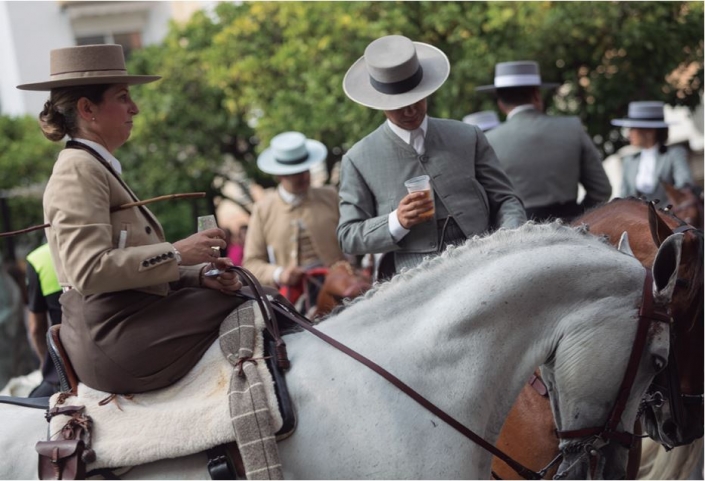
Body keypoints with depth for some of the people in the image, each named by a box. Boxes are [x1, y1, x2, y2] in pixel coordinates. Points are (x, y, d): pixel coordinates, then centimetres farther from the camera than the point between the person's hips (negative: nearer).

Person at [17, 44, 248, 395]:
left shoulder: (101, 169, 21)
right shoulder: (79, 170, -12)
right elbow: (89, 270, -24)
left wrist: (200, 274, 4)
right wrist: (176, 253, -18)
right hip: (113, 339, -10)